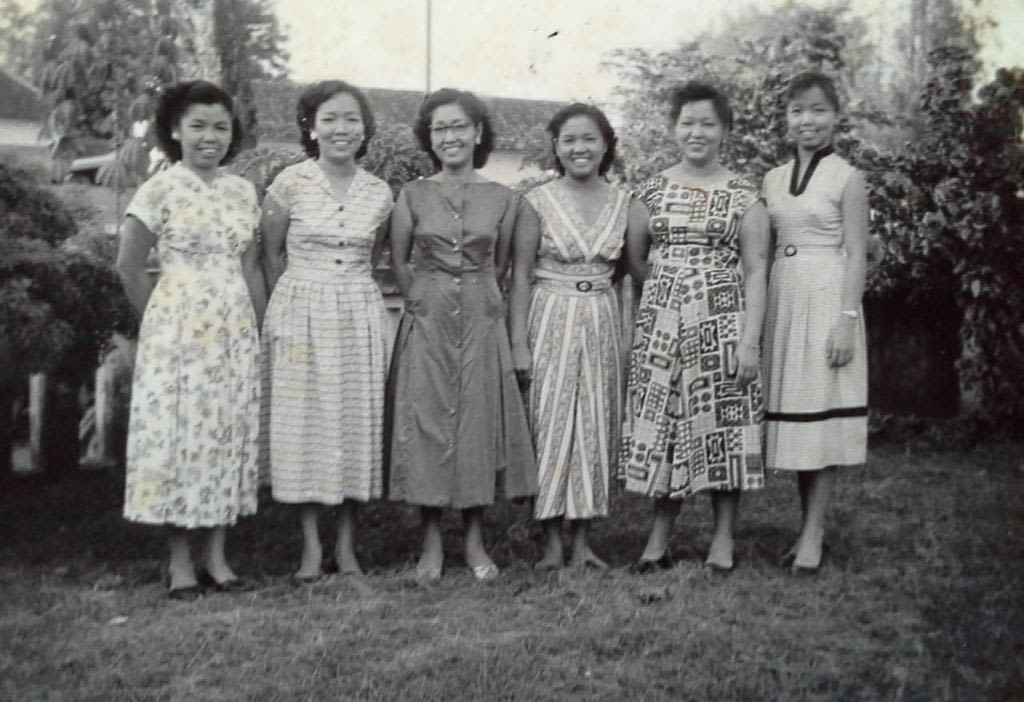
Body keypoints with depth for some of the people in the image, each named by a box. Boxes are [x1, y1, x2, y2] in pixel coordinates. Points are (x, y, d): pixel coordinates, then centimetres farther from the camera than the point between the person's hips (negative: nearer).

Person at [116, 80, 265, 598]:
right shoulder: (161, 189, -5)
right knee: (179, 433, -1)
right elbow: (129, 267, -3)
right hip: (178, 332, -4)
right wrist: (160, 320, 0)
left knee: (229, 434, 5)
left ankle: (217, 555, 14)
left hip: (234, 332, 5)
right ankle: (180, 560, 8)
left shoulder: (242, 191, 9)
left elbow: (250, 269, 12)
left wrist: (258, 328, 8)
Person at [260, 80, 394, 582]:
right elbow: (271, 254, 5)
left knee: (358, 422, 4)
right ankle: (311, 547, 9)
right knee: (302, 422, 0)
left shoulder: (379, 193, 4)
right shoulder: (291, 184, -4)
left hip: (359, 315, 3)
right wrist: (301, 300, 8)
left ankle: (347, 546, 14)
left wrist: (346, 291, 11)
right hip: (301, 315, -2)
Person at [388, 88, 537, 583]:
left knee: (480, 421, 3)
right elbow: (398, 262, 9)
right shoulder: (413, 196, 1)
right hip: (427, 324, 0)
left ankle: (474, 541, 16)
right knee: (426, 423, 1)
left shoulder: (500, 198, 2)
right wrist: (425, 300, 7)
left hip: (482, 321, 1)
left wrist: (473, 294, 10)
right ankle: (431, 542, 12)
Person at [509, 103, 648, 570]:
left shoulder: (625, 206, 4)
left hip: (601, 324, 3)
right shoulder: (538, 203, -3)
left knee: (595, 427, 6)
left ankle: (582, 540, 17)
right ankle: (552, 542, 9)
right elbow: (520, 276, -5)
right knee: (549, 426, -1)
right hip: (549, 321, -3)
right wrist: (519, 342, -10)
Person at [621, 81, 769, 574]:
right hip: (661, 322, 2)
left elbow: (755, 272, -3)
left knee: (721, 425, 0)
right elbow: (633, 257, 17)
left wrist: (750, 340, -10)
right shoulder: (652, 190, 9)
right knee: (661, 425, 3)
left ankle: (724, 538, 12)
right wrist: (665, 285, 4)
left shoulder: (743, 197, 1)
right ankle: (658, 540, 11)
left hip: (721, 320, -2)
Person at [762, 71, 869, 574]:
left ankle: (813, 534, 1)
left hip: (826, 298, -5)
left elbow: (856, 254, -7)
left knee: (820, 414, -4)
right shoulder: (773, 180, 11)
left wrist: (847, 318, -14)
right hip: (782, 298, 5)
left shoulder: (846, 178, -3)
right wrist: (761, 313, 9)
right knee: (792, 412, 7)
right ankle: (809, 527, 16)